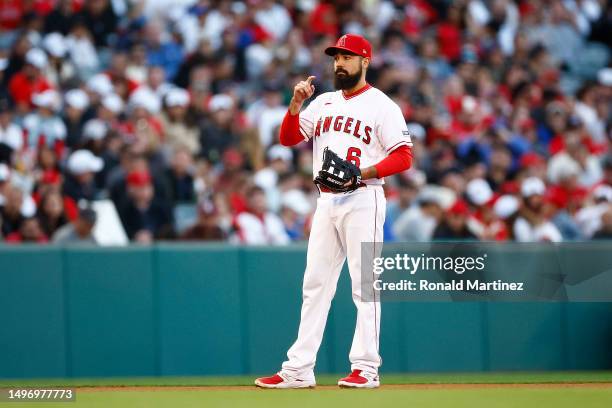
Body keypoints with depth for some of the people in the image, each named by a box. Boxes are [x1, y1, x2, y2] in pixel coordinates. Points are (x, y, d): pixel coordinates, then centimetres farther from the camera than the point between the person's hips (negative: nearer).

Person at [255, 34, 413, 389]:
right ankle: (299, 369, 6)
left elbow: (403, 157, -9)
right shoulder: (323, 103, 16)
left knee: (365, 285, -6)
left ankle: (366, 367, -3)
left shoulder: (382, 106, -3)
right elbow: (289, 137, 9)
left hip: (363, 201, -6)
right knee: (315, 285, 5)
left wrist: (362, 173, -21)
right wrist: (296, 104, -7)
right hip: (326, 202, 6)